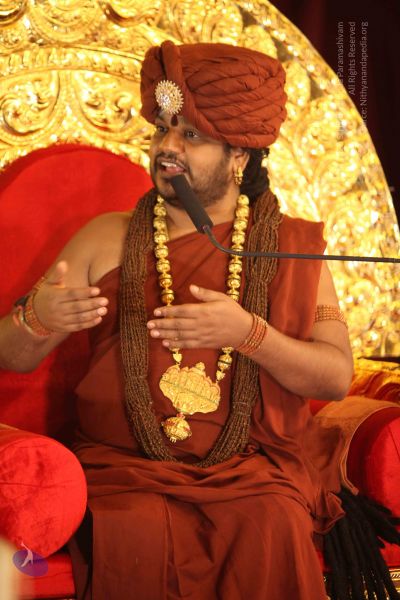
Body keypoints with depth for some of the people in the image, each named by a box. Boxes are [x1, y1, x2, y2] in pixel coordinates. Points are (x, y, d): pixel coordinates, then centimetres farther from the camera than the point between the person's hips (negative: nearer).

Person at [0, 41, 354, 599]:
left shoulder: (292, 247, 9)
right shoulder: (106, 240, 10)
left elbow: (337, 377, 0)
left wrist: (249, 333, -18)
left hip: (257, 466, 0)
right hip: (124, 464, 0)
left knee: (273, 526, -31)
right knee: (138, 534, -32)